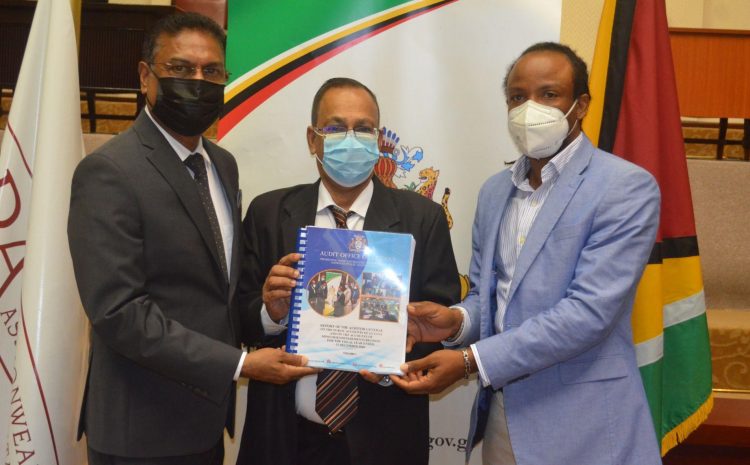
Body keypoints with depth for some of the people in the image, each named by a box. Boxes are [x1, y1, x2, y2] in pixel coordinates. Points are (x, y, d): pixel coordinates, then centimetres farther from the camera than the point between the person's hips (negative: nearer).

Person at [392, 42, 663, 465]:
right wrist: (457, 320, -9)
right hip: (500, 412, 6)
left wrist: (470, 361, -23)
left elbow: (590, 310, -21)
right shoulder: (494, 190, 8)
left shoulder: (627, 188, -13)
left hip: (582, 421, -5)